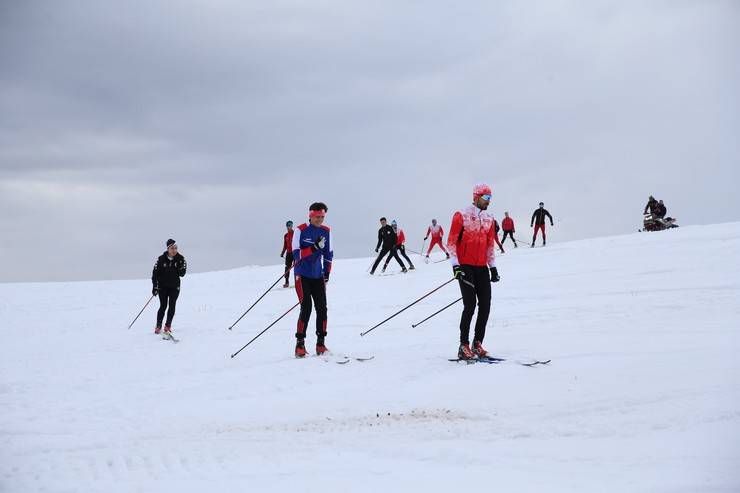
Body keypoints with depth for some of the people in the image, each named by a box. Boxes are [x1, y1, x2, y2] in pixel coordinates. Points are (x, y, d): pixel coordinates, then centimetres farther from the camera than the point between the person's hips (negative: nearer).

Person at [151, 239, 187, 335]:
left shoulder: (180, 259, -5)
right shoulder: (161, 259, -8)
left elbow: (182, 274, -5)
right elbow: (155, 273, -4)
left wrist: (182, 268, -25)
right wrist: (155, 287, -9)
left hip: (174, 286, 2)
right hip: (163, 286, -1)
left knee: (172, 306, -2)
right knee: (163, 306, -5)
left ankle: (168, 326, 9)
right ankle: (158, 326, 5)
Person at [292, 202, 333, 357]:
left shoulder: (326, 231, 5)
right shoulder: (301, 231, -10)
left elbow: (328, 254, 13)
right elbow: (297, 254, -16)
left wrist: (327, 274, 9)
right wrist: (315, 247, -26)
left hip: (318, 276, 5)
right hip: (302, 275, -5)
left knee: (322, 308, -1)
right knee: (306, 308, -13)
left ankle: (321, 343, 8)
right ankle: (300, 344, -6)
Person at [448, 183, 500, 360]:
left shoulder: (489, 219, 13)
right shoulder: (461, 215, -5)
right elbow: (451, 242, -6)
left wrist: (493, 267, 12)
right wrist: (455, 264, -14)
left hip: (482, 268, 6)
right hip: (465, 267, -6)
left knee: (485, 305, 0)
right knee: (470, 305, -13)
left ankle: (477, 343, 9)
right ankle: (464, 346, -6)